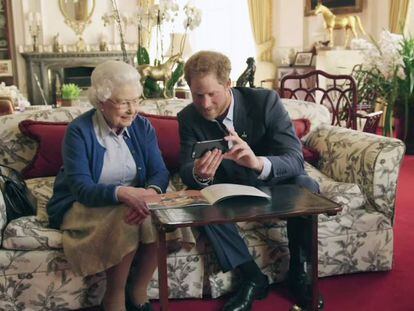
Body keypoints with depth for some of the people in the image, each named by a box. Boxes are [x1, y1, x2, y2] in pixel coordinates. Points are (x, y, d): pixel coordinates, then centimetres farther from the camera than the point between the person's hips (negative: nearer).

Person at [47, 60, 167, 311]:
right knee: (126, 218, -33)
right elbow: (81, 188, -24)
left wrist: (152, 192, -35)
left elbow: (160, 172, -10)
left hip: (134, 201, 4)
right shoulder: (79, 131, -15)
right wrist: (121, 193, -43)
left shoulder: (142, 126, -1)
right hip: (81, 207, -4)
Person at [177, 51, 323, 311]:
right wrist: (198, 174, -45)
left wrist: (258, 162, -50)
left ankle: (298, 271, -8)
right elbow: (186, 170, -18)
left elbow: (295, 160, -28)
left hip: (271, 184, -1)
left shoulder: (266, 101, -21)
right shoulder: (189, 118, -12)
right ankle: (253, 277, -18)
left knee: (306, 187, -31)